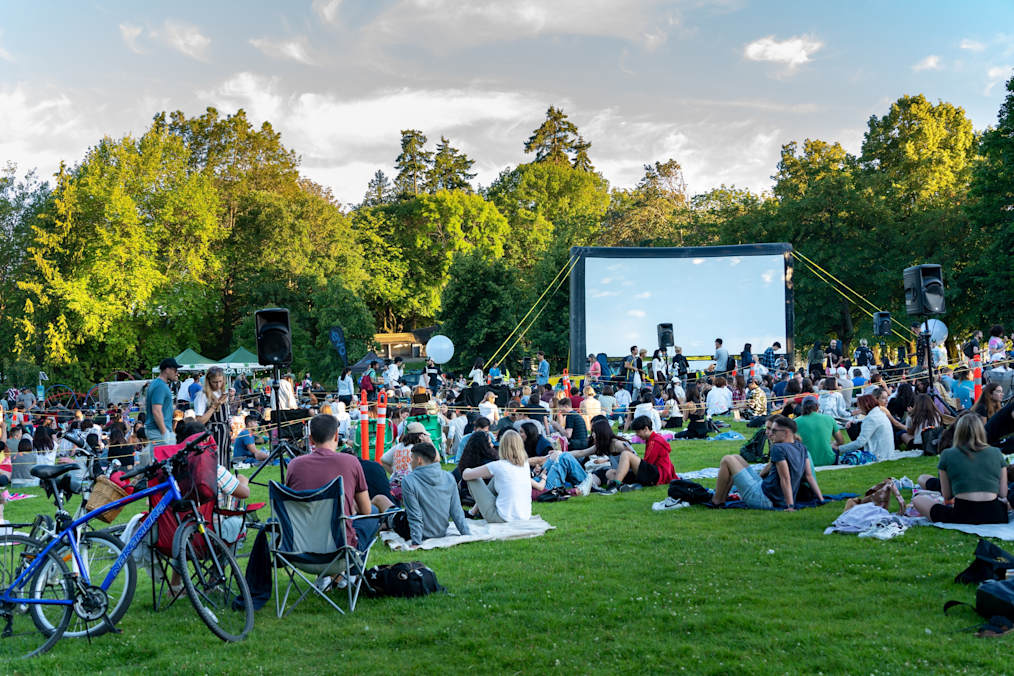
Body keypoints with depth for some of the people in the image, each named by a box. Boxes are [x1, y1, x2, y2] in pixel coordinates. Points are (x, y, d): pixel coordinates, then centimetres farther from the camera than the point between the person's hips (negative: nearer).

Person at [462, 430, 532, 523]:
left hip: (504, 519, -6)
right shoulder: (525, 464, 2)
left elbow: (466, 475, -3)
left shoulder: (499, 466, -15)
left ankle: (473, 512, 32)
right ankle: (476, 509, 34)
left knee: (473, 479, 7)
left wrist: (468, 470, 19)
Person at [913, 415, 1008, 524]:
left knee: (917, 500, 16)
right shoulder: (996, 453, 11)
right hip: (995, 517, 2)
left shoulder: (947, 454, 7)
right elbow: (1003, 494, 10)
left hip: (963, 516, -2)